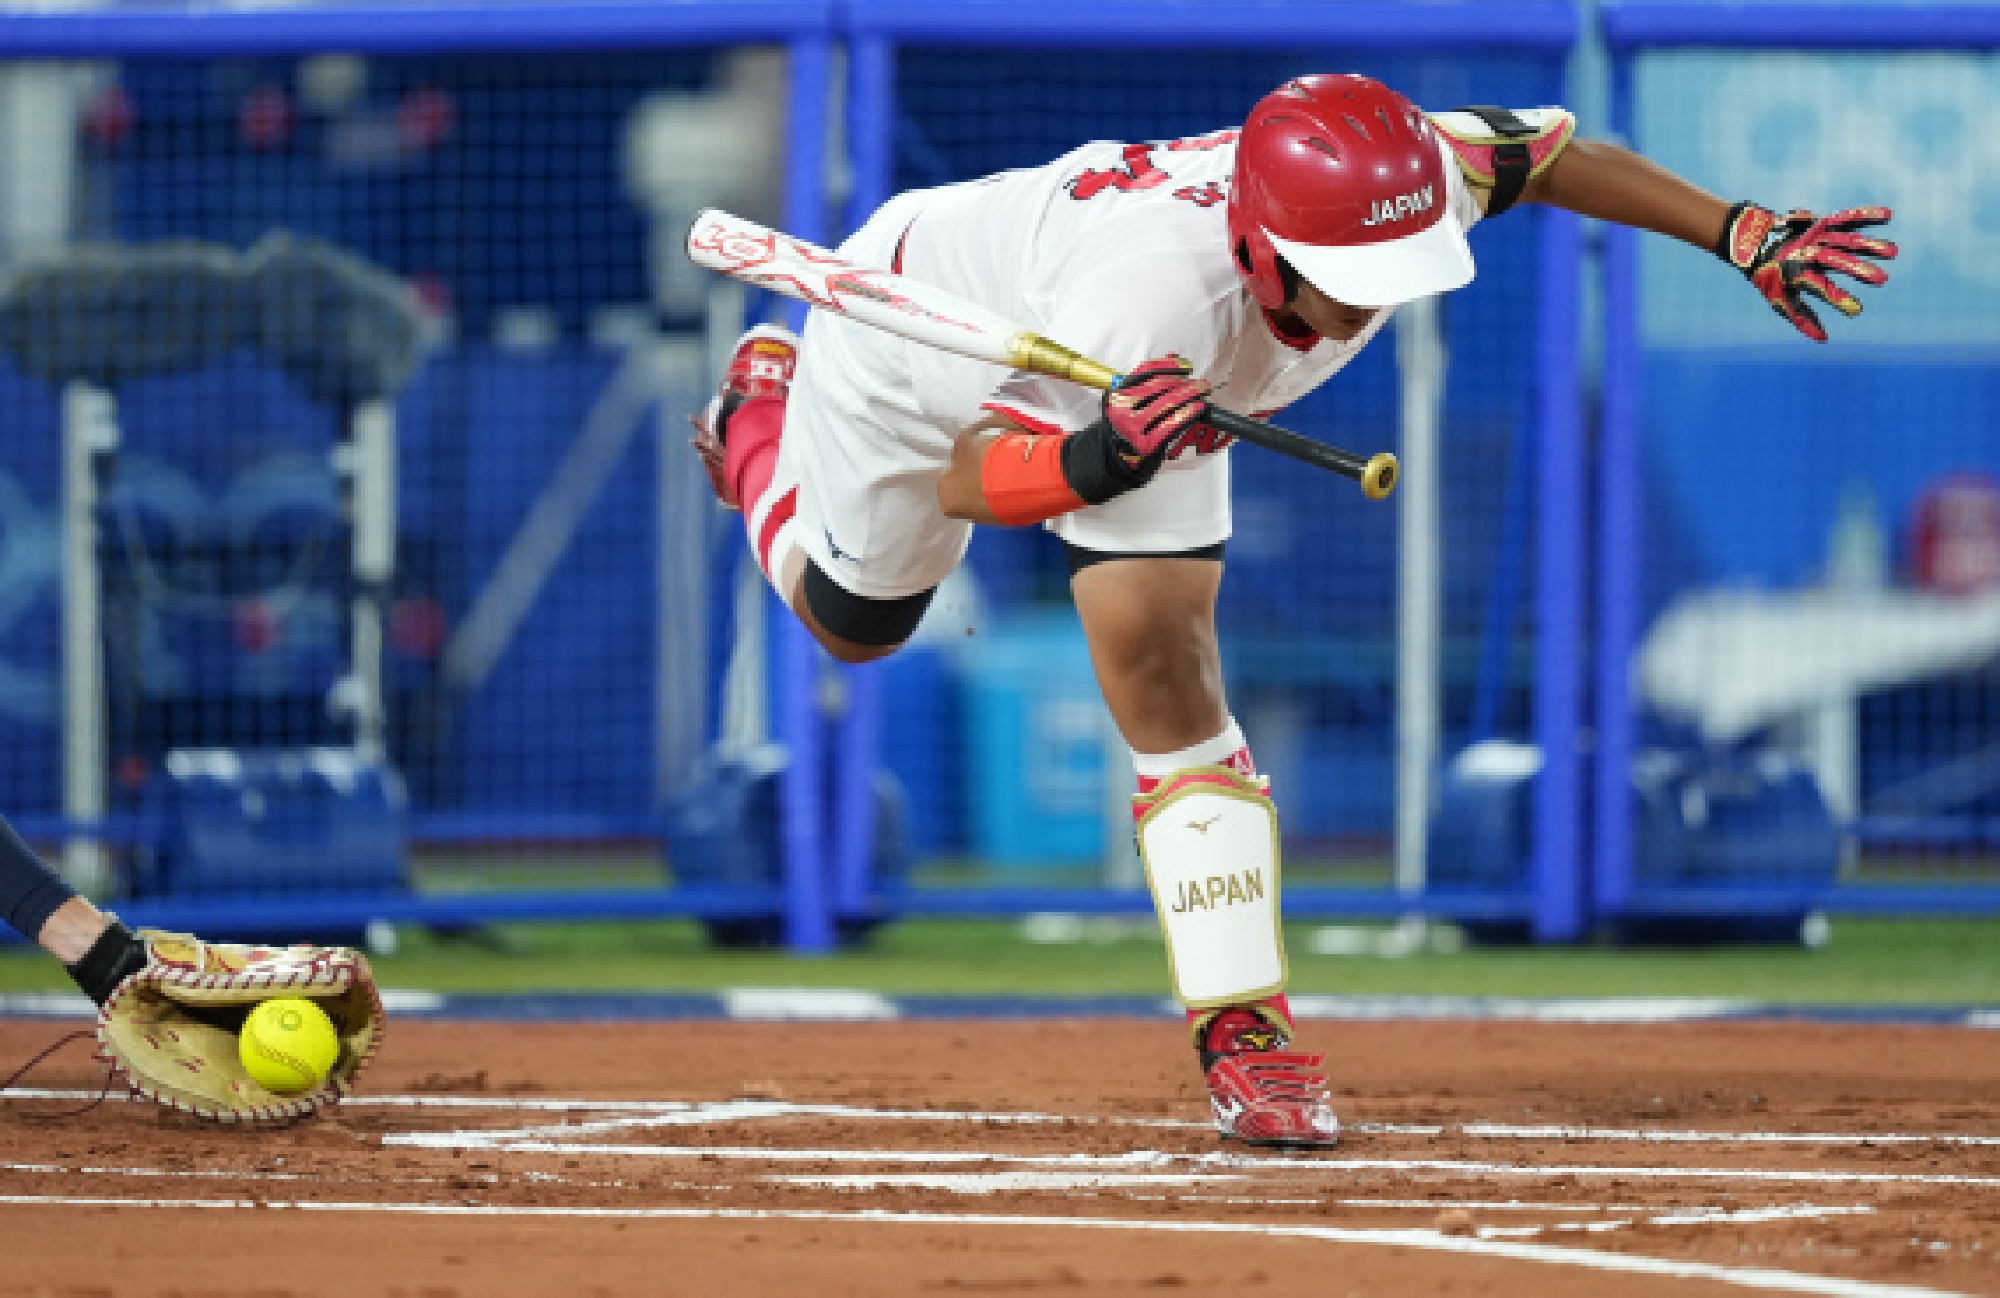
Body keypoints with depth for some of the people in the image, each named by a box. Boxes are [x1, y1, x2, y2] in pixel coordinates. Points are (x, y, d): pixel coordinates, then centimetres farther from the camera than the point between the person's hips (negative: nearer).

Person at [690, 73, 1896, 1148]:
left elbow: (1548, 150, -14)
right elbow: (962, 480, -48)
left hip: (1114, 388, 4)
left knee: (1159, 662, -13)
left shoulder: (1399, 183, -36)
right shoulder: (1163, 285, -52)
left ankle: (1243, 1026, -4)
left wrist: (1742, 233, -16)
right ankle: (766, 411, 52)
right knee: (856, 616, 22)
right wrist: (1091, 463, -69)